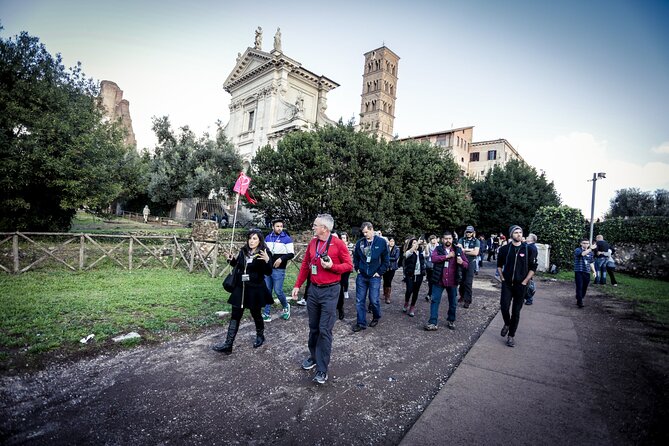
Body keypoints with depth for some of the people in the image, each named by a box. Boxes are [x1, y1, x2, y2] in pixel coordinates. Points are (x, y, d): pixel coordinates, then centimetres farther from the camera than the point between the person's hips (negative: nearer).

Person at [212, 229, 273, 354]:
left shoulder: (264, 253, -12)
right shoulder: (243, 251, 5)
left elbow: (268, 273, -16)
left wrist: (267, 261, -33)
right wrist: (232, 260, 1)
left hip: (255, 289, -5)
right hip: (240, 288, 5)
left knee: (256, 314, 12)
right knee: (235, 315, 5)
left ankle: (260, 336, 37)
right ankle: (228, 344, 11)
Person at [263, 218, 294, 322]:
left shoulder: (287, 238, -5)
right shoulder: (268, 237, 10)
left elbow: (291, 254, -7)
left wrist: (281, 259, -21)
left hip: (279, 270, -5)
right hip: (267, 268, 5)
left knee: (278, 291, -3)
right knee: (267, 291, 8)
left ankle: (286, 306, 25)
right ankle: (266, 313, 18)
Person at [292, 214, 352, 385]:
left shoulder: (338, 244, -10)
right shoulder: (312, 243, 6)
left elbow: (349, 265, -6)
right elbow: (305, 265, 11)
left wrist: (332, 266, -21)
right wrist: (297, 285, 9)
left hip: (330, 291, -5)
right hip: (313, 289, 5)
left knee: (325, 330, -3)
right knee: (313, 327, 16)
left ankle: (322, 369, 7)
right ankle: (314, 356, 35)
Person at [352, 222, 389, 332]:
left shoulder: (381, 242, -5)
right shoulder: (359, 242, 1)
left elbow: (386, 260, -1)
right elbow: (355, 257, 16)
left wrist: (379, 272, -4)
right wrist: (357, 268, 7)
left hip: (374, 276, -3)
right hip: (361, 276, 3)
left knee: (374, 300, 3)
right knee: (360, 300, 5)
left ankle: (376, 318, 31)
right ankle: (361, 323, 17)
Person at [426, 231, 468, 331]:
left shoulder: (458, 250, 2)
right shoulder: (438, 249, -1)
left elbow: (467, 265, 1)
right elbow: (433, 258, -21)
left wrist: (462, 262, -22)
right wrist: (447, 256, -21)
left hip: (452, 281, 2)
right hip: (439, 281, -2)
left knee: (453, 303, 14)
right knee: (434, 301, -1)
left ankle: (451, 321, 34)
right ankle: (433, 323, 6)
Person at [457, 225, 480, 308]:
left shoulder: (476, 241, 1)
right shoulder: (461, 240, 6)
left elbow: (475, 252, -11)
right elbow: (459, 249, -9)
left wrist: (464, 251, -8)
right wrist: (470, 250, -13)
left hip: (470, 263, -3)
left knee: (468, 282, -4)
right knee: (461, 280, 12)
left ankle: (467, 300, 2)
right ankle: (462, 295, 31)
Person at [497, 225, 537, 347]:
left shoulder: (529, 250, -4)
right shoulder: (505, 249, 0)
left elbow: (533, 268, 0)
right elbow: (499, 264, 11)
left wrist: (524, 282, -6)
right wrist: (502, 278, 3)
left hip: (521, 285, -1)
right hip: (507, 284, 1)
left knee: (516, 311, 5)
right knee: (504, 307, -7)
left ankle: (511, 336, 17)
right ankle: (507, 324, 24)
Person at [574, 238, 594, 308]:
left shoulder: (590, 252, 14)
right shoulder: (577, 250, -3)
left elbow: (591, 262, 22)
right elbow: (582, 254, -26)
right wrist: (590, 249, -32)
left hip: (587, 272, 5)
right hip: (579, 272, -5)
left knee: (584, 288, 8)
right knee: (579, 287, -10)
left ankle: (579, 301, 21)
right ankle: (580, 302, -9)